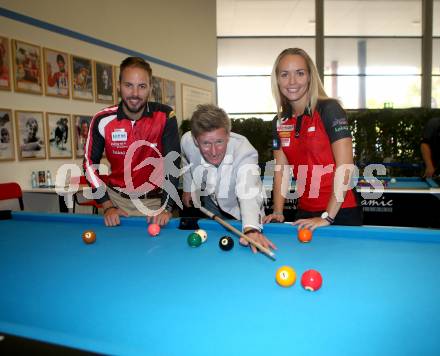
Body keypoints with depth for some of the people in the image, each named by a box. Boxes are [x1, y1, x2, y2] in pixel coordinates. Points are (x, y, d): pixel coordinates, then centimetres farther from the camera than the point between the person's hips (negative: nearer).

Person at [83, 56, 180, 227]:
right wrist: (107, 206, -8)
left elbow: (173, 162, -14)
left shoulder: (165, 116, -14)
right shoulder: (103, 120, -10)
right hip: (117, 199, 1)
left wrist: (167, 207, -22)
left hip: (155, 201, -1)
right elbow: (90, 163, -1)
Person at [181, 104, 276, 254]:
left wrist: (251, 229, -72)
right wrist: (187, 188, 9)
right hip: (208, 201, 3)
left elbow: (249, 192, -55)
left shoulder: (244, 151, -38)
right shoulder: (187, 141, -26)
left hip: (236, 209, -2)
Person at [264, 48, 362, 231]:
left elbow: (345, 165, -18)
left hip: (340, 212, -5)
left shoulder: (329, 109, -13)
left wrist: (327, 217, -20)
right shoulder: (280, 122, 4)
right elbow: (281, 170, 7)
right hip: (305, 212, 5)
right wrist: (277, 212, -4)